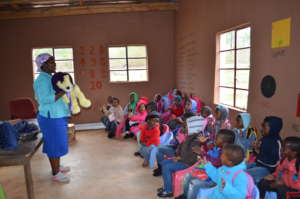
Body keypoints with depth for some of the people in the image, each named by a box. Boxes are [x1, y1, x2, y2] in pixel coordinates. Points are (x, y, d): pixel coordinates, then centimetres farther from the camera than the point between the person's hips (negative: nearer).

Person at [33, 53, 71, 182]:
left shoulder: (50, 78, 13)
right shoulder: (42, 80, -18)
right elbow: (45, 99, -27)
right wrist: (63, 92, -26)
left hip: (57, 116, 10)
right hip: (51, 117, -10)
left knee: (56, 143, 19)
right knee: (55, 144, 0)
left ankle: (57, 167, 34)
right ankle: (55, 174, 13)